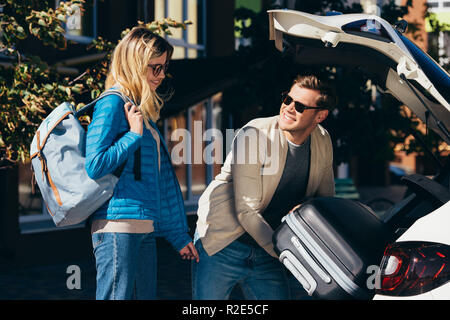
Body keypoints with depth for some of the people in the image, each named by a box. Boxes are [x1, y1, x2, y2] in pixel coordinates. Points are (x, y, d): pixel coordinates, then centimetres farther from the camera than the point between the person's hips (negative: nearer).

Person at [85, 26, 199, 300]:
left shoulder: (143, 110, 19)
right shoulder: (113, 103, -7)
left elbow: (161, 179, 20)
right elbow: (95, 165, -15)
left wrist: (179, 235, 20)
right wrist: (135, 134, -11)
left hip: (145, 227, 9)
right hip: (118, 226, -9)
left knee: (146, 295, 10)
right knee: (117, 296, -8)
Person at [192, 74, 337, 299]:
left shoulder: (323, 142, -1)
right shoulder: (253, 135, -19)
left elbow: (327, 198, 12)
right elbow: (246, 211, -21)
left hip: (266, 253, 5)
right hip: (224, 246, -5)